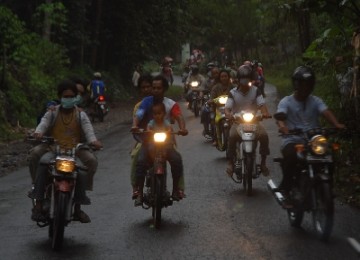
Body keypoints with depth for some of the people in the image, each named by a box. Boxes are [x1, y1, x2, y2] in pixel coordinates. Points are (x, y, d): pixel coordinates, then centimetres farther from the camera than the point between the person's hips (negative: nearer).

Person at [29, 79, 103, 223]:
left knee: (82, 172, -27)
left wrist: (93, 140, -28)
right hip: (54, 150, -1)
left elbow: (88, 128, -6)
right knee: (43, 163, -32)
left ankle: (77, 208, -10)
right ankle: (38, 204, -31)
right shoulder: (52, 113, 12)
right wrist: (38, 132, -32)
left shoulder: (81, 115, 12)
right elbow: (44, 122, -7)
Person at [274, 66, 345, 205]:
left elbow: (326, 112, -7)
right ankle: (285, 188, -19)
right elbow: (280, 116, -15)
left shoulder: (315, 101, 11)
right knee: (291, 155, -36)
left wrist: (336, 124, -29)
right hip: (292, 140, -3)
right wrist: (282, 125, -40)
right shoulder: (286, 102, 4)